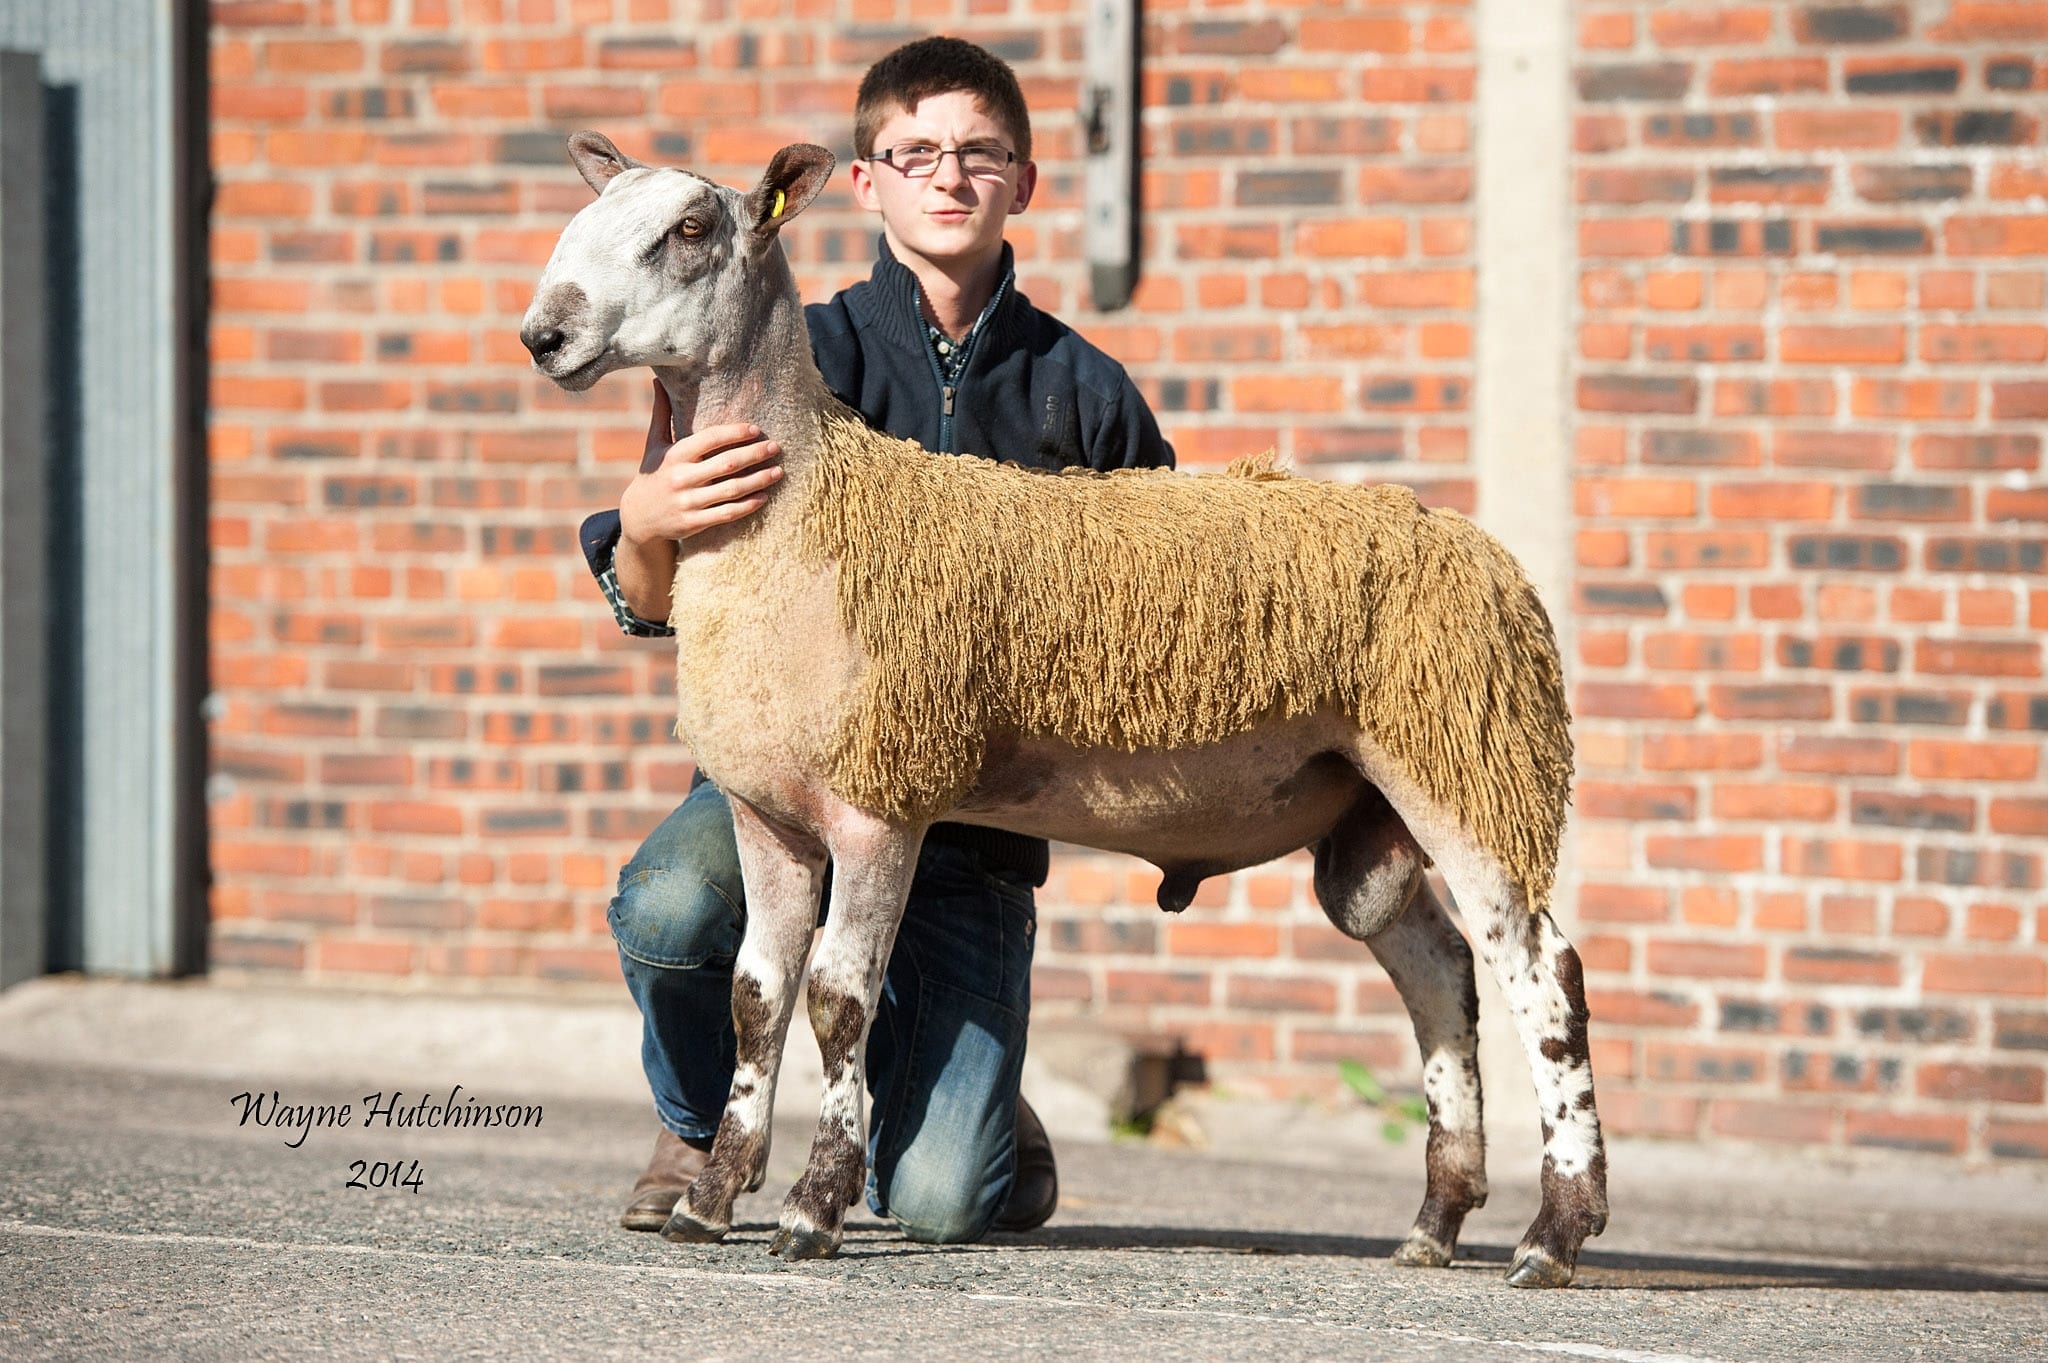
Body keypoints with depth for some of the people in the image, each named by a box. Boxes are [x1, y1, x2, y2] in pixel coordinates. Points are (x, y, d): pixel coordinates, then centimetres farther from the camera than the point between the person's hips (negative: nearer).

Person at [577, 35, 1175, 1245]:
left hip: (980, 816, 0)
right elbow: (649, 604, -6)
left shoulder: (1084, 396, 4)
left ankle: (994, 1117, 27)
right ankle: (697, 1130, -1)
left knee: (936, 1208, -13)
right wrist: (647, 525, -29)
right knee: (669, 906, -35)